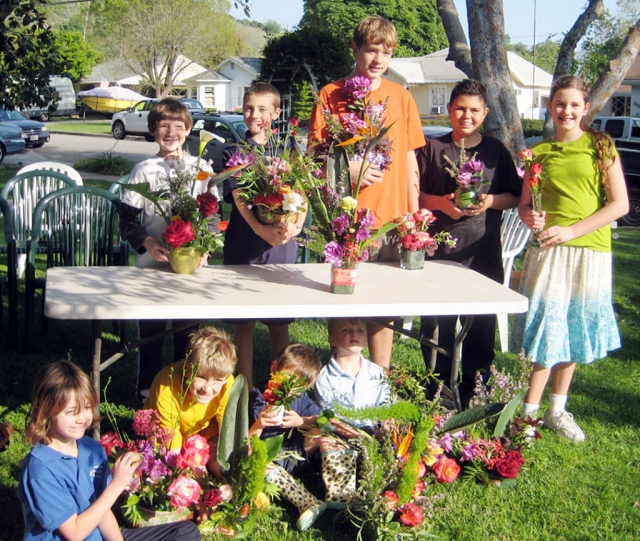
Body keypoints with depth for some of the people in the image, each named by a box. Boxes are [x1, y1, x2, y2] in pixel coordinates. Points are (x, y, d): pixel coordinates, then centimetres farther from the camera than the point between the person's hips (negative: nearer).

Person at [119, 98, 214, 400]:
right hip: (152, 263, -1)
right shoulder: (143, 171, 2)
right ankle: (148, 390, 20)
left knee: (188, 331, 9)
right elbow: (127, 220, -1)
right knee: (151, 330, 5)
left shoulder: (202, 169, 6)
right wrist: (147, 242, -20)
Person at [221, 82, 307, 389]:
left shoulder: (288, 150, 8)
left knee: (280, 322, 8)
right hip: (244, 246, -1)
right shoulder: (234, 153, 3)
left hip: (282, 246, 1)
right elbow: (239, 199, -10)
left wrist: (296, 225, -20)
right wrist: (261, 229, -27)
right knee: (243, 322, 3)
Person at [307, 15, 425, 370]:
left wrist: (414, 215, 7)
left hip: (391, 221, 2)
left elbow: (410, 159, 12)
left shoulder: (402, 97, 9)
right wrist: (347, 169, -17)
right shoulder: (331, 95, 2)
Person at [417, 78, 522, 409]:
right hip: (439, 248, -1)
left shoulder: (496, 151, 9)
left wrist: (491, 201, -10)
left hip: (484, 251, 1)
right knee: (437, 321, 3)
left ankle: (475, 389, 19)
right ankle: (437, 388, 18)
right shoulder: (433, 148, 5)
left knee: (482, 321, 5)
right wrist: (443, 203, -14)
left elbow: (515, 196, 10)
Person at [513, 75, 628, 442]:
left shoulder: (601, 146, 1)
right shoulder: (539, 153, 8)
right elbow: (525, 205, 12)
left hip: (590, 251, 0)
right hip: (548, 252, 0)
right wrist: (530, 217, -12)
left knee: (573, 330, 9)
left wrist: (572, 230, -13)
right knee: (545, 329, -3)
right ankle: (530, 412, 6)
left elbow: (620, 204, -5)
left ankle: (558, 409, 22)